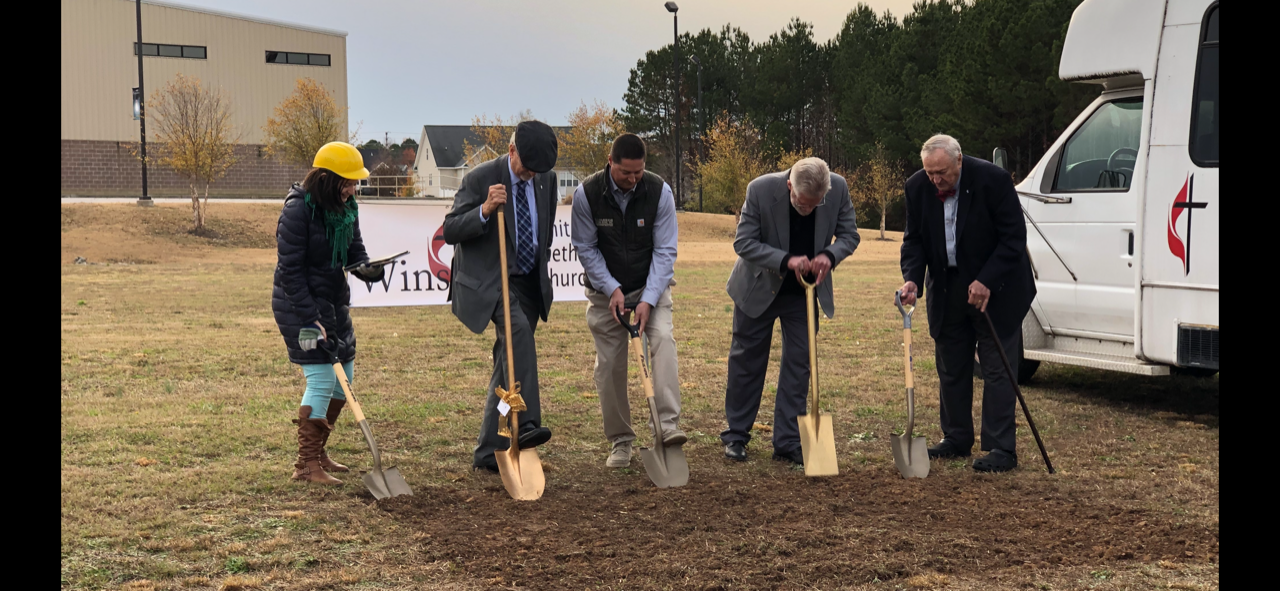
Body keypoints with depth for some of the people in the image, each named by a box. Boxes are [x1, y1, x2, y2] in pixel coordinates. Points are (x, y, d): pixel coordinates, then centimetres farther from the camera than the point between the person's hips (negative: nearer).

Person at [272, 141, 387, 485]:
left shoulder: (346, 207, 3)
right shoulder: (298, 209, -19)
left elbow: (354, 251, 10)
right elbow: (290, 270, -20)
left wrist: (366, 268, -15)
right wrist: (310, 319, -23)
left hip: (334, 302, 8)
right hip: (300, 304, -8)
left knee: (344, 378, 12)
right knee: (321, 380, -11)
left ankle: (317, 452, 28)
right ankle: (306, 465, -2)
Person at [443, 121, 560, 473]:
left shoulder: (546, 179, 5)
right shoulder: (480, 179, -12)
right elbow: (450, 231, -14)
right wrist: (485, 211, -30)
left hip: (528, 283, 6)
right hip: (487, 282, -6)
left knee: (508, 365, 7)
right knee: (518, 329, -34)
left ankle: (488, 453, 15)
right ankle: (525, 425, -40)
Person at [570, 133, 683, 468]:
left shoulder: (659, 191, -15)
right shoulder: (587, 194, -15)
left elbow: (665, 250, -14)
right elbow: (585, 248, -7)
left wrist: (649, 300, -22)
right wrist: (612, 289, -17)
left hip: (651, 287, 0)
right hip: (606, 289, 1)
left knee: (663, 339, -25)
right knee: (609, 366, 0)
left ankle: (667, 425, -32)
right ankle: (620, 441, 14)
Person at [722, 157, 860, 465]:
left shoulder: (838, 189, -20)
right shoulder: (761, 189, -27)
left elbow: (849, 235, -8)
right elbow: (743, 242, -21)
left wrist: (829, 254, -30)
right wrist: (786, 260, -34)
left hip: (805, 290, 2)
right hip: (759, 288, -2)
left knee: (799, 364, 3)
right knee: (746, 361, 8)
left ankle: (787, 442, 12)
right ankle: (735, 435, 21)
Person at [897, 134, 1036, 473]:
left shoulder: (992, 179, -19)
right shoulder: (918, 187, -7)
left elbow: (1013, 237, -16)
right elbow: (914, 239, 1)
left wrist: (986, 282, -22)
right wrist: (912, 279, -17)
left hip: (994, 288, -5)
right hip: (947, 289, 5)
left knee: (997, 369, -4)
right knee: (950, 368, 11)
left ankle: (1001, 449, -1)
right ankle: (957, 439, 24)